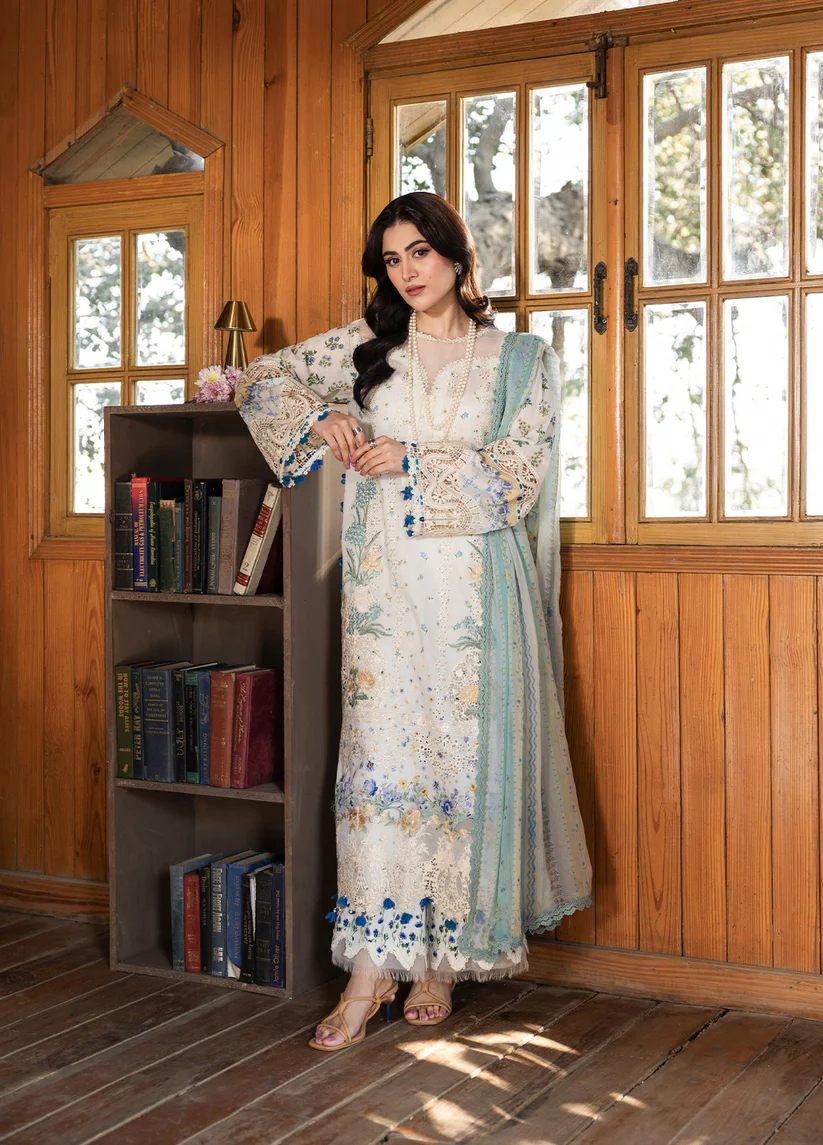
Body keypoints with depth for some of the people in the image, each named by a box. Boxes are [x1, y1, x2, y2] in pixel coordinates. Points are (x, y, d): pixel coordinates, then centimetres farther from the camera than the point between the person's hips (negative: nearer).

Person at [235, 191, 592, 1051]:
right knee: (380, 752, -6)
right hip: (385, 583, 1)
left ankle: (443, 958, 10)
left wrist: (411, 462, -10)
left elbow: (519, 469, -3)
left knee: (465, 756, -2)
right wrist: (321, 418, -3)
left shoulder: (521, 359, 8)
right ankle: (374, 964, -2)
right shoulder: (365, 347, 13)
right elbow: (264, 378, 15)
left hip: (477, 584, -1)